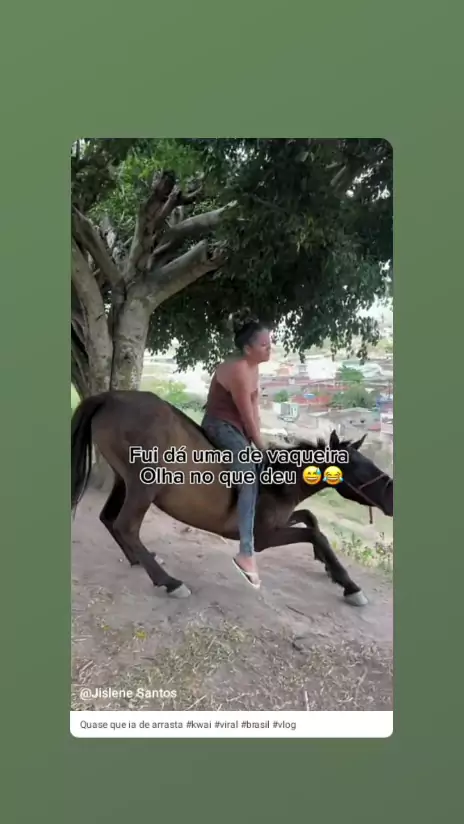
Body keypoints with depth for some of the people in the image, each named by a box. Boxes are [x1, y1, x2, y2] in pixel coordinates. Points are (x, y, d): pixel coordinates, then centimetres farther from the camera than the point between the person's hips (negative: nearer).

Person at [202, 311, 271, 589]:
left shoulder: (254, 367, 7)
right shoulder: (237, 370, -23)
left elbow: (255, 409, 8)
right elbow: (247, 415, -19)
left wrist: (258, 442, 5)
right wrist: (261, 446, -10)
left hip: (237, 428, 10)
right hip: (220, 426, -10)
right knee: (250, 476, -24)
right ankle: (247, 553, -28)